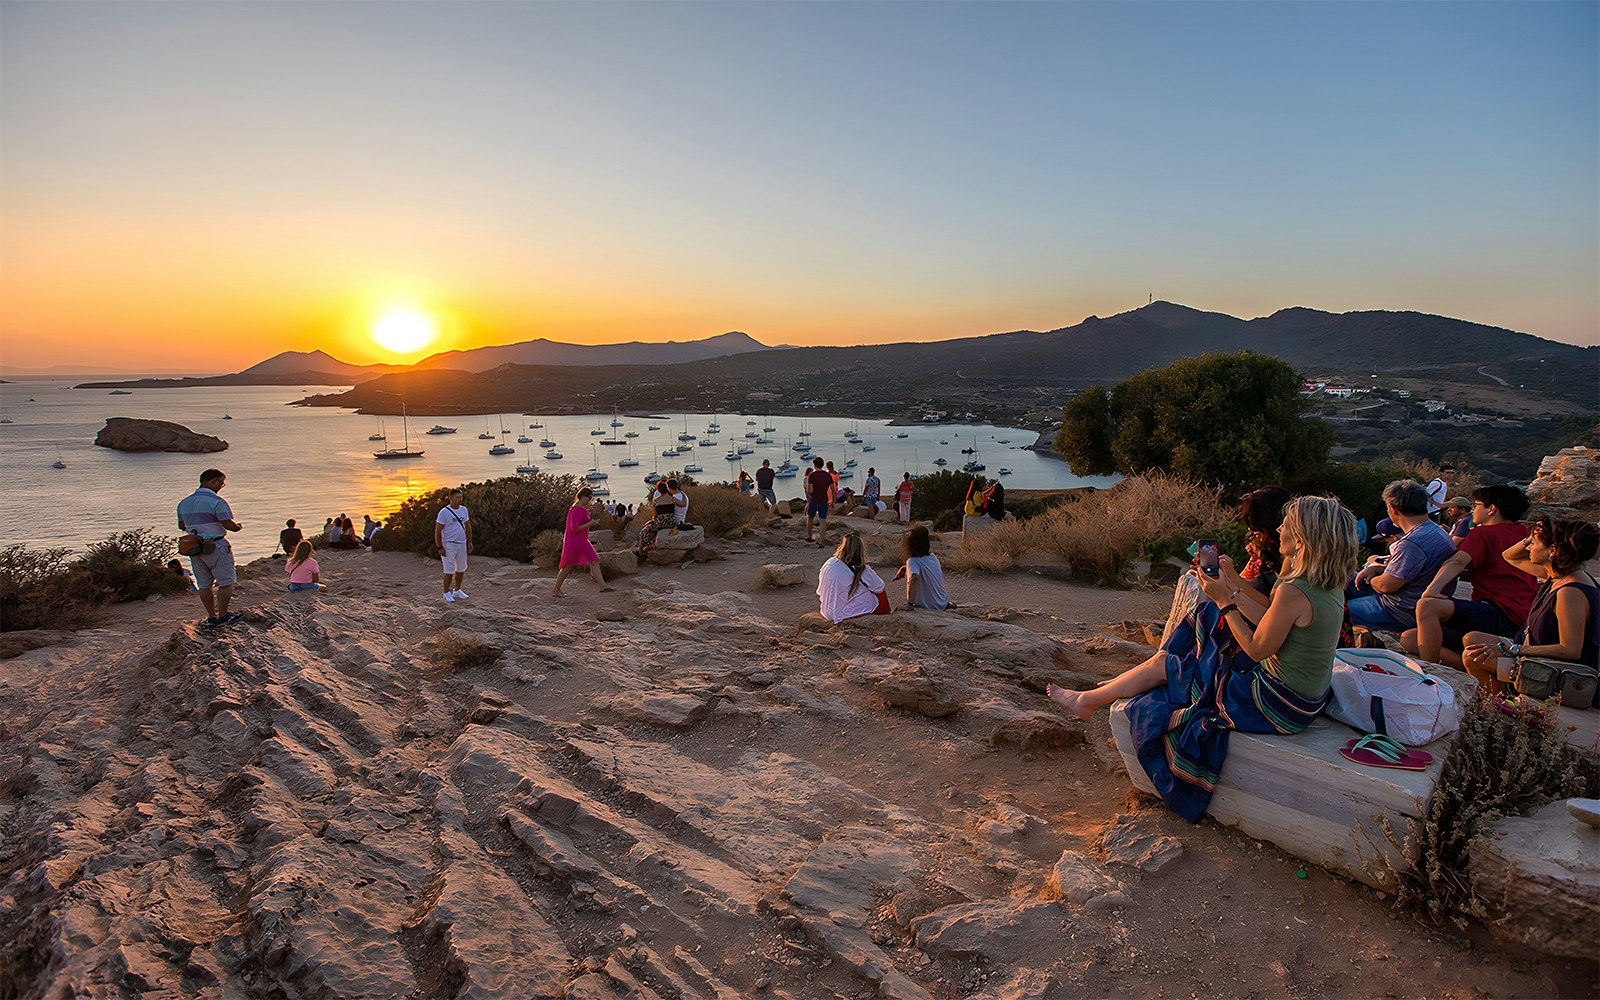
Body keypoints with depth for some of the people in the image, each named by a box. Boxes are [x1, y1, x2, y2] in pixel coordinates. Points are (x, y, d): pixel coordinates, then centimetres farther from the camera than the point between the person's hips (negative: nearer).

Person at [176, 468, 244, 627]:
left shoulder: (184, 503, 10)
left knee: (204, 584, 13)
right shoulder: (216, 501, -15)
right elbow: (229, 524, -20)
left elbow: (181, 526, 18)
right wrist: (238, 526, 0)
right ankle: (222, 616, 6)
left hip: (194, 548, 8)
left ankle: (212, 617, 17)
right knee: (226, 582, 3)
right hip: (216, 546, -7)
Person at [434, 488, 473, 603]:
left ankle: (457, 591, 27)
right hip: (449, 545, -6)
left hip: (462, 544, 6)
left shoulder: (464, 509, 4)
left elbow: (468, 526, 14)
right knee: (450, 571, -3)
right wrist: (440, 547, -15)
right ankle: (447, 594, 10)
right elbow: (437, 531, -13)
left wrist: (470, 542, 11)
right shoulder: (444, 512, -15)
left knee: (461, 569, 13)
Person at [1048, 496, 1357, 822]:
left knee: (1161, 666, 4)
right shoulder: (1329, 586, 0)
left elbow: (1257, 649, -19)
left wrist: (1226, 601, -12)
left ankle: (1089, 700, 26)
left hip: (1277, 706, -9)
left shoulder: (1295, 592, -28)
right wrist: (1232, 592, 6)